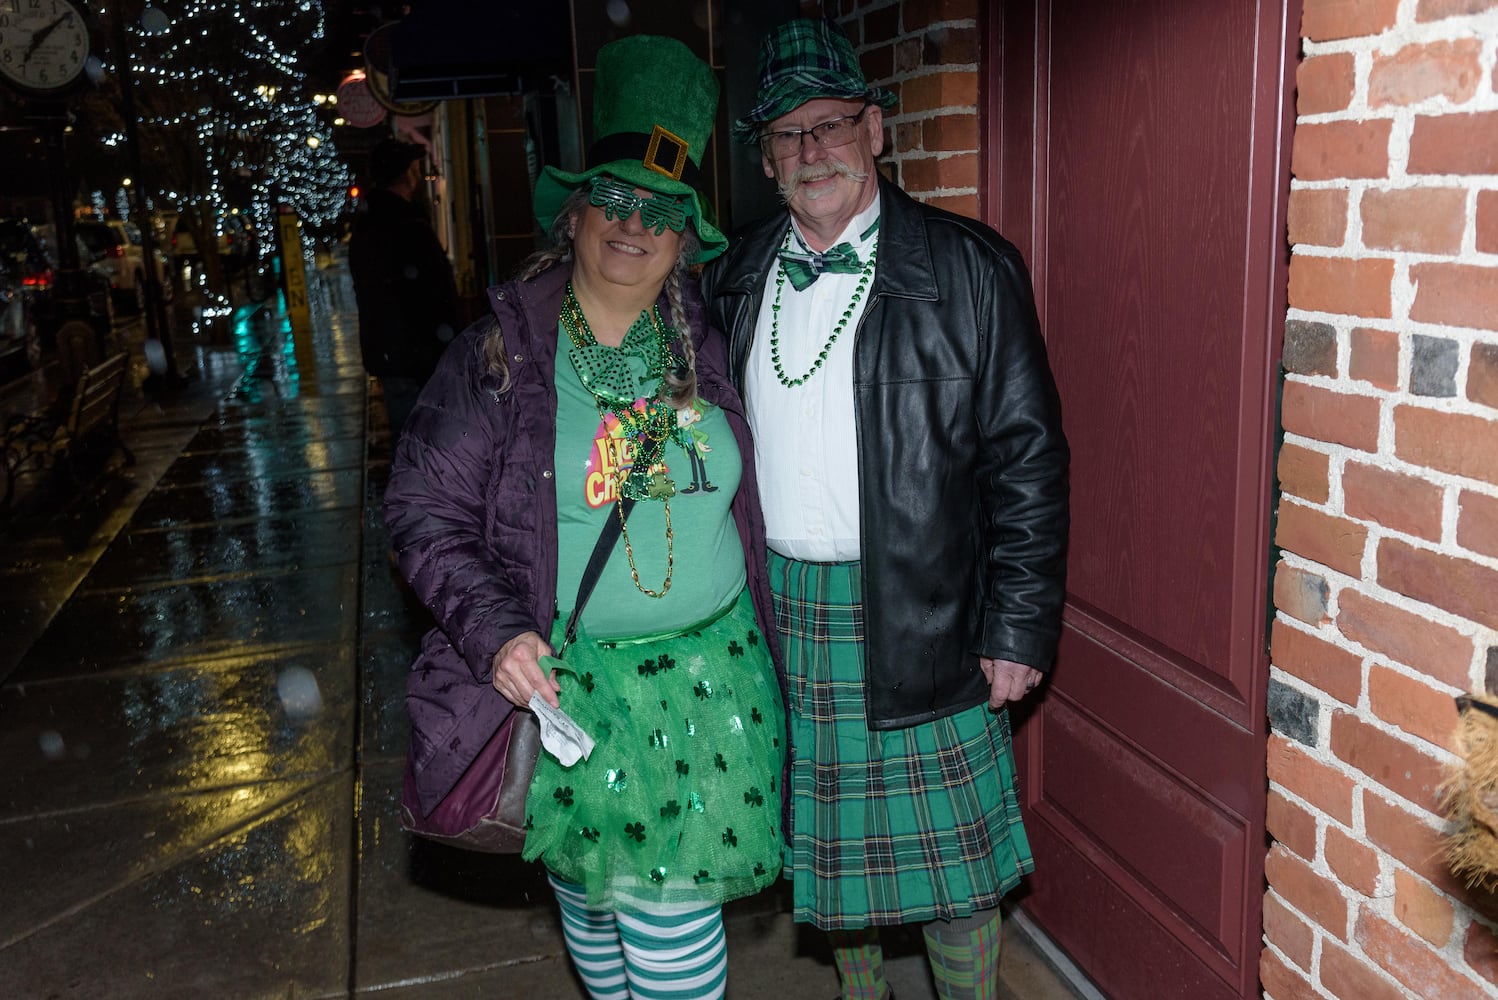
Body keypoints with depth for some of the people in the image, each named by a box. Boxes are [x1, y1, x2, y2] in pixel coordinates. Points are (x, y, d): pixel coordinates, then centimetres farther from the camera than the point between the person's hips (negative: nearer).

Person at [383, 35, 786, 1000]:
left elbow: (749, 496, 14)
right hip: (568, 682, -1)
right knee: (588, 891, 16)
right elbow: (425, 510, -5)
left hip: (709, 676, 2)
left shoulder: (706, 351, 3)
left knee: (673, 905, 3)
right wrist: (493, 631, -17)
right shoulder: (498, 357, -7)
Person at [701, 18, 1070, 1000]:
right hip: (782, 610, 4)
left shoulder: (970, 268, -7)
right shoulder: (735, 275, 6)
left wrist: (1018, 630, -11)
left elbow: (1028, 458, -8)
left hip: (918, 617, -4)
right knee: (830, 842, 19)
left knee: (949, 859, 9)